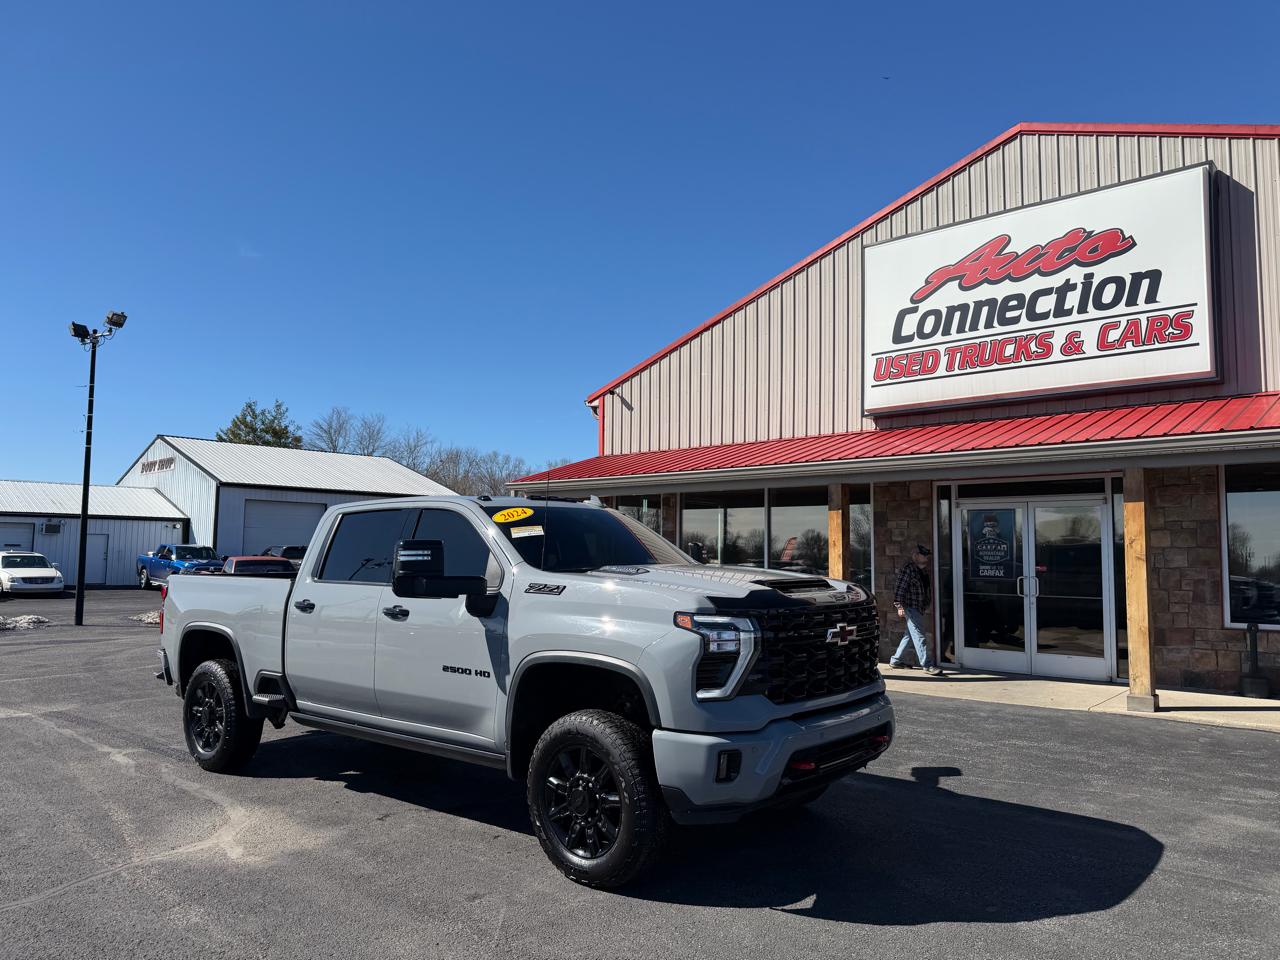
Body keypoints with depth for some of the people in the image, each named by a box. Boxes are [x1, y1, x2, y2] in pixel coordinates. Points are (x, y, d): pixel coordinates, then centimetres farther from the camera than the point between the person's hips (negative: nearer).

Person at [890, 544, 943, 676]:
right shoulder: (908, 568, -15)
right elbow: (900, 588, -19)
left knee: (910, 635, 15)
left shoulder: (923, 569, 14)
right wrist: (899, 605, -24)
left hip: (919, 608, 10)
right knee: (920, 636, -9)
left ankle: (895, 660, 25)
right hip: (911, 607, -10)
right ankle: (927, 665, -7)